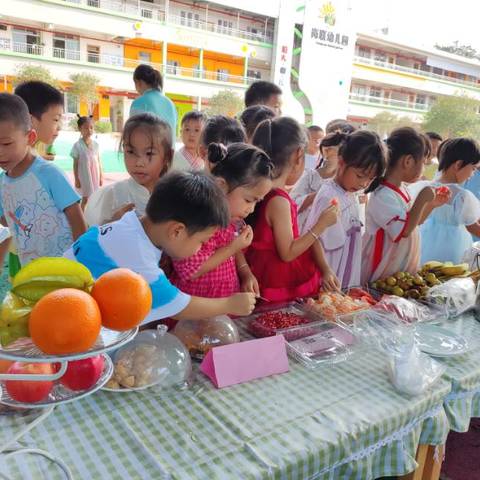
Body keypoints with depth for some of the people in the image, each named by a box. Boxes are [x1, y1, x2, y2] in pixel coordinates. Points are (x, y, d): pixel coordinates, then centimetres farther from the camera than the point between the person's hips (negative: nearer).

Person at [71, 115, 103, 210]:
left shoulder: (95, 144, 2)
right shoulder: (77, 145, -10)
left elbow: (98, 161, 7)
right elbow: (75, 164, -7)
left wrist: (101, 176, 7)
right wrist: (76, 179, -7)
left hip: (95, 175, 4)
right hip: (84, 176, -4)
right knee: (85, 199, 3)